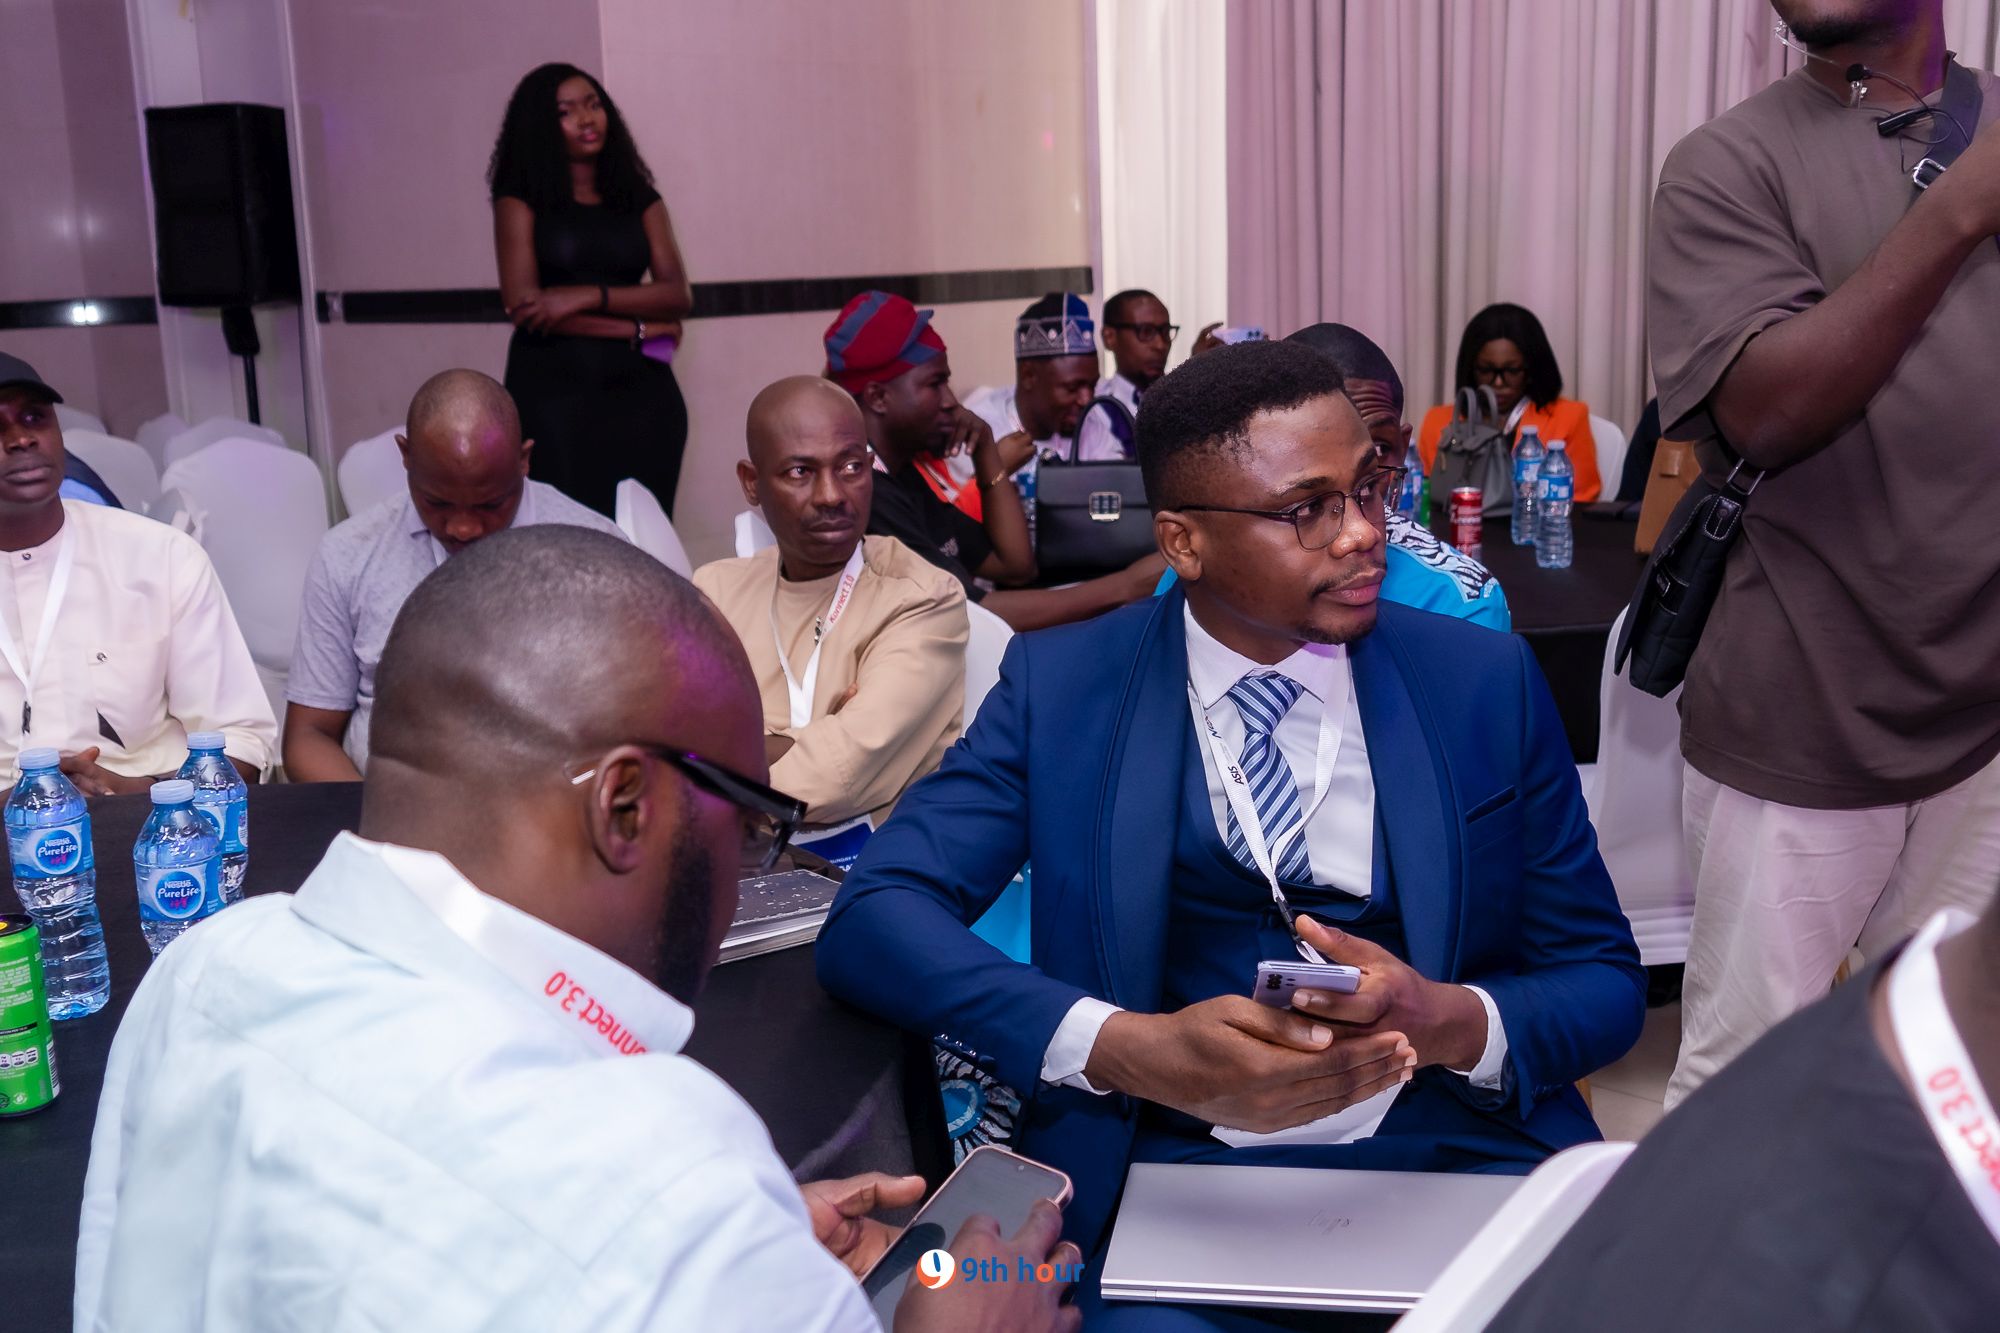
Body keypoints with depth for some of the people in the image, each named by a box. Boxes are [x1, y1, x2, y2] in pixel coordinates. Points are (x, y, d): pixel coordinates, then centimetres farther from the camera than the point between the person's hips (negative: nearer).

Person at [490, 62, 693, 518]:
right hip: (554, 389, -3)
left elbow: (678, 295, 1)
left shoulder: (640, 198, 13)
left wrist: (590, 296, -14)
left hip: (641, 388, 3)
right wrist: (638, 330, -6)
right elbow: (522, 306, -8)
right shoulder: (521, 200, 3)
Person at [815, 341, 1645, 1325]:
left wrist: (1448, 1025, -15)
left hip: (1454, 1157, 2)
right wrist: (1130, 1050, -23)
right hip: (1175, 1171, -1)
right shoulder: (1060, 686, 1)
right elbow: (873, 919, -9)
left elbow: (1606, 983, 8)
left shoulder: (1486, 683, 4)